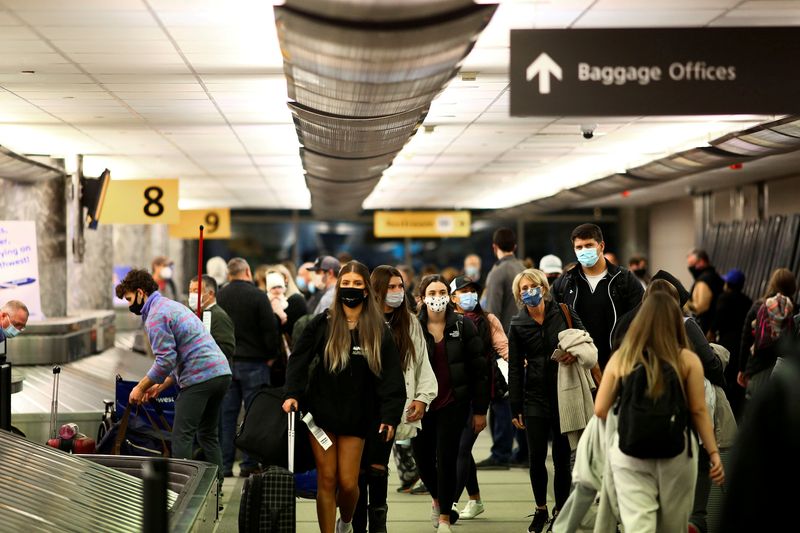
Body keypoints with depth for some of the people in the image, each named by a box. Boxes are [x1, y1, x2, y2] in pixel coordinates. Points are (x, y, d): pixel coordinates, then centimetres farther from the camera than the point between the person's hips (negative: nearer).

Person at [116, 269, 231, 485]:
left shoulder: (156, 316, -7)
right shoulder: (172, 305, 25)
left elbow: (166, 360, -14)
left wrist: (140, 388, -3)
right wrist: (161, 386, 23)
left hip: (199, 378, -10)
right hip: (222, 372, 10)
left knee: (182, 436, -5)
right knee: (208, 435, 16)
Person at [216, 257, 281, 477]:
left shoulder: (219, 297, 5)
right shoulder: (257, 296, -8)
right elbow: (270, 329, -10)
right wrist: (272, 356, 1)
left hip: (225, 362, 4)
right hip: (253, 362, -4)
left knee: (227, 414, 7)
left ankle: (225, 464, 8)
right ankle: (249, 464, 1)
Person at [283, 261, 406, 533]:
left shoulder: (379, 331, 2)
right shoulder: (322, 323, 1)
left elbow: (391, 375, 0)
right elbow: (299, 359, 0)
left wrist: (390, 416, -9)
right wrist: (292, 394, -14)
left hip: (356, 416, 0)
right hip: (321, 411, 0)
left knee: (348, 482, 0)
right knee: (327, 480, 0)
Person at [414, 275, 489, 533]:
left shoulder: (463, 326, -2)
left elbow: (478, 369, 0)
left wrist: (480, 409, -1)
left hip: (453, 404, -1)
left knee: (446, 457, -6)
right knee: (422, 456, 9)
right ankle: (438, 499, 39)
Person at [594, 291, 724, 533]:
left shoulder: (620, 358, 2)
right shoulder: (687, 360, -2)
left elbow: (600, 410, 4)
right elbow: (699, 411, -4)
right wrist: (714, 452, 1)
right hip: (676, 451, 0)